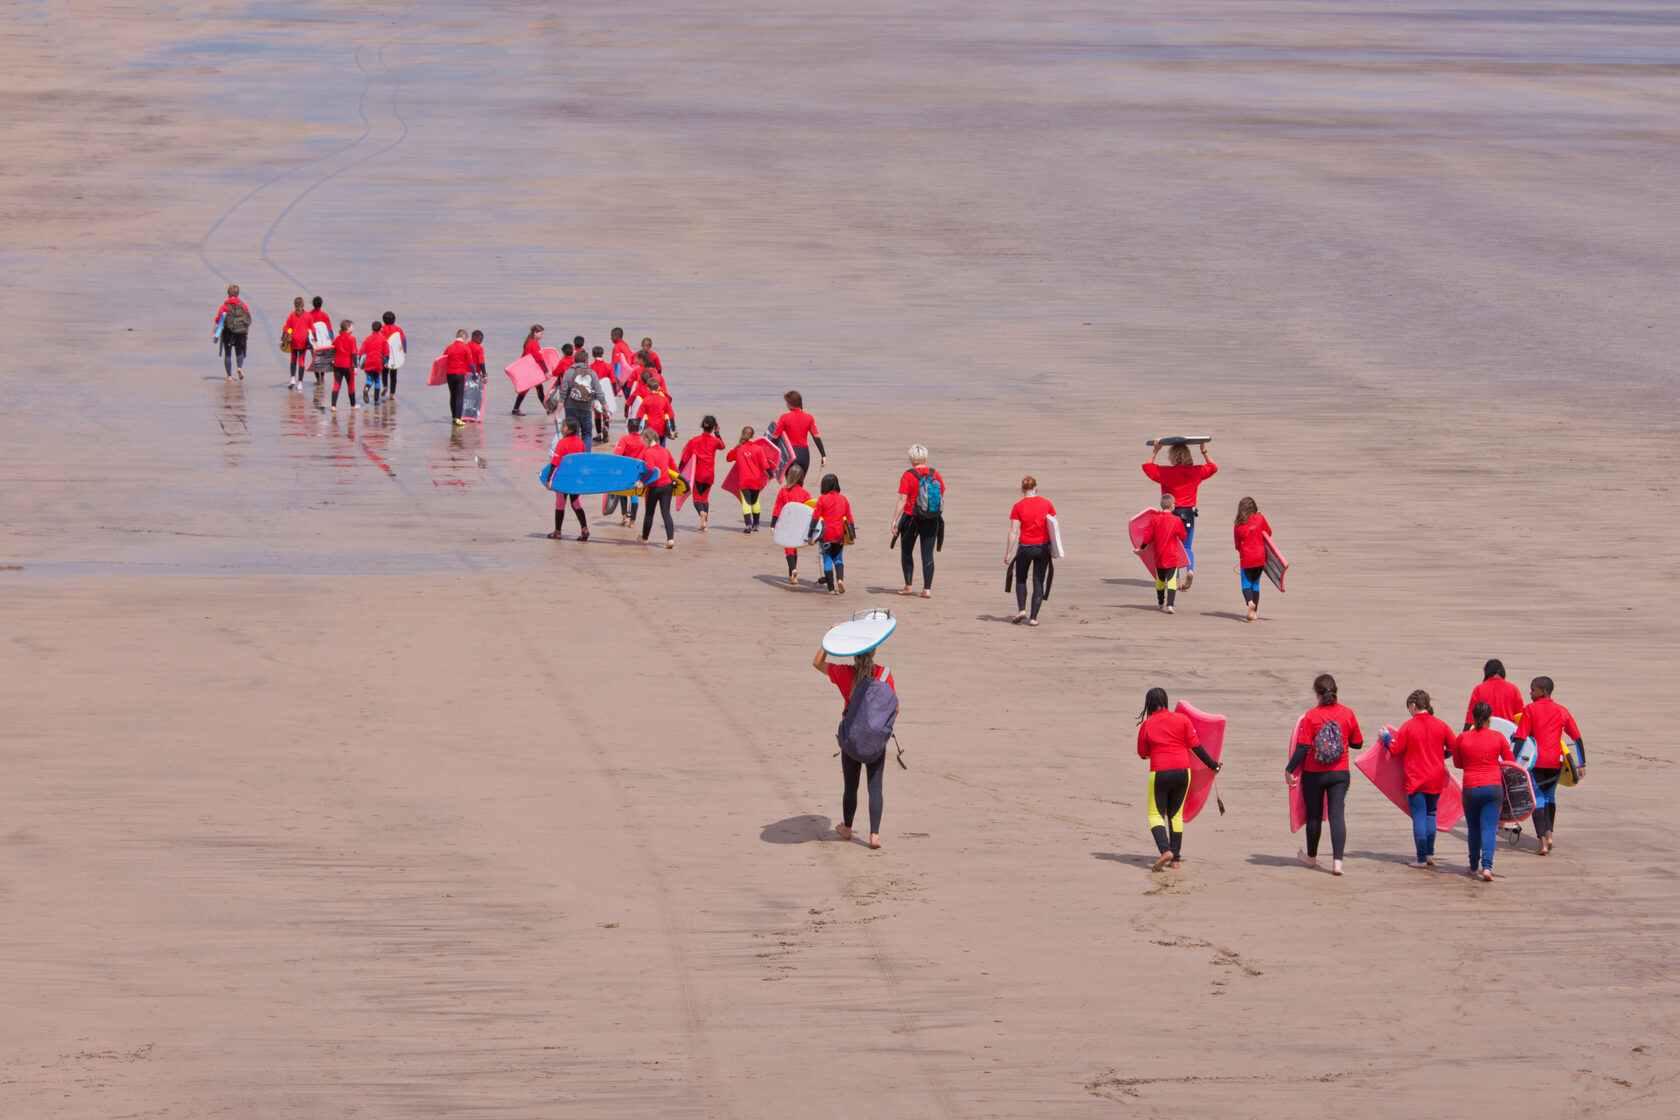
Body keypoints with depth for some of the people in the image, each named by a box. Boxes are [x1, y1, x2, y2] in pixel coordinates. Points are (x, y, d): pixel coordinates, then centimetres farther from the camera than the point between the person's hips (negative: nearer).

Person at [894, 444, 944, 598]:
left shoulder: (908, 476, -10)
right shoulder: (935, 475, 1)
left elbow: (902, 500, -14)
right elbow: (942, 498, 7)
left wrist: (895, 520, -10)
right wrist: (940, 517, 18)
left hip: (911, 518, -3)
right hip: (932, 521, 3)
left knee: (906, 552, 14)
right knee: (928, 555, 5)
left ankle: (908, 586, 15)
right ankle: (927, 589, -1)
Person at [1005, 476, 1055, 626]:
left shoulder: (1018, 507, -6)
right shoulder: (1046, 504, -1)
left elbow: (1013, 531, -8)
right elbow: (1052, 527, 1)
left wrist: (1008, 553, -4)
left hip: (1025, 547, -1)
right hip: (1043, 546, 1)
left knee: (1020, 579, 20)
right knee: (1038, 582, 8)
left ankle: (1021, 609, 4)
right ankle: (1033, 617, 2)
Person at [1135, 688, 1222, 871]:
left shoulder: (1146, 725, -1)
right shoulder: (1182, 719, 1)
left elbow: (1143, 754, 8)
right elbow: (1195, 746, 1)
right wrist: (1212, 765, 11)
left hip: (1159, 773, -3)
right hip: (1183, 771, 3)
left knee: (1156, 815, 5)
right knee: (1175, 815, 14)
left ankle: (1165, 850, -20)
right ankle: (1175, 860, 11)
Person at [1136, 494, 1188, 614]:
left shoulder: (1155, 519, -5)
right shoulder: (1177, 520, -8)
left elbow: (1148, 537, -1)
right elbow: (1183, 537, 4)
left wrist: (1140, 549, 12)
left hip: (1158, 556, 2)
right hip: (1172, 557, -2)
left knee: (1160, 580, 19)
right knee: (1171, 580, -5)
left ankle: (1160, 603, 35)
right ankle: (1169, 605, -20)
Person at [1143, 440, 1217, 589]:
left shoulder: (1167, 472, -10)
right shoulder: (1196, 472, 0)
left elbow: (1147, 466, -1)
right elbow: (1213, 467, 18)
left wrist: (1155, 450, 2)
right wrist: (1204, 451, 22)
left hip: (1172, 513, -3)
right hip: (1189, 513, 3)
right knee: (1187, 547, 12)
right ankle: (1190, 569, -14)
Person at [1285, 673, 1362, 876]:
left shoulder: (1311, 715, -12)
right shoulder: (1347, 714, -3)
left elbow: (1302, 747, -14)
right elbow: (1358, 743, 8)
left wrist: (1289, 770, -6)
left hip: (1313, 774, -1)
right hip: (1339, 773, 1)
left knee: (1314, 815, 13)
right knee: (1337, 814, -1)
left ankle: (1311, 856, 31)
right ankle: (1337, 861, -13)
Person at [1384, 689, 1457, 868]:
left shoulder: (1408, 726, -10)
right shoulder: (1441, 725, -1)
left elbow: (1395, 749, -8)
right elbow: (1454, 747, 5)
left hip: (1415, 779, -4)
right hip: (1436, 779, 4)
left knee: (1419, 817, 0)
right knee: (1431, 815, 17)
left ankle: (1421, 859, -1)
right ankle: (1430, 854, 17)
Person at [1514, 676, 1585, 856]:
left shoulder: (1530, 710, -1)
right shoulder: (1562, 711, 9)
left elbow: (1520, 738, -7)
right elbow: (1578, 738, 8)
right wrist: (1582, 765, 11)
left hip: (1537, 760, -4)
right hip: (1555, 761, 4)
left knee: (1537, 798, 0)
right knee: (1550, 796, 23)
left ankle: (1542, 841, -12)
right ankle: (1548, 834, 14)